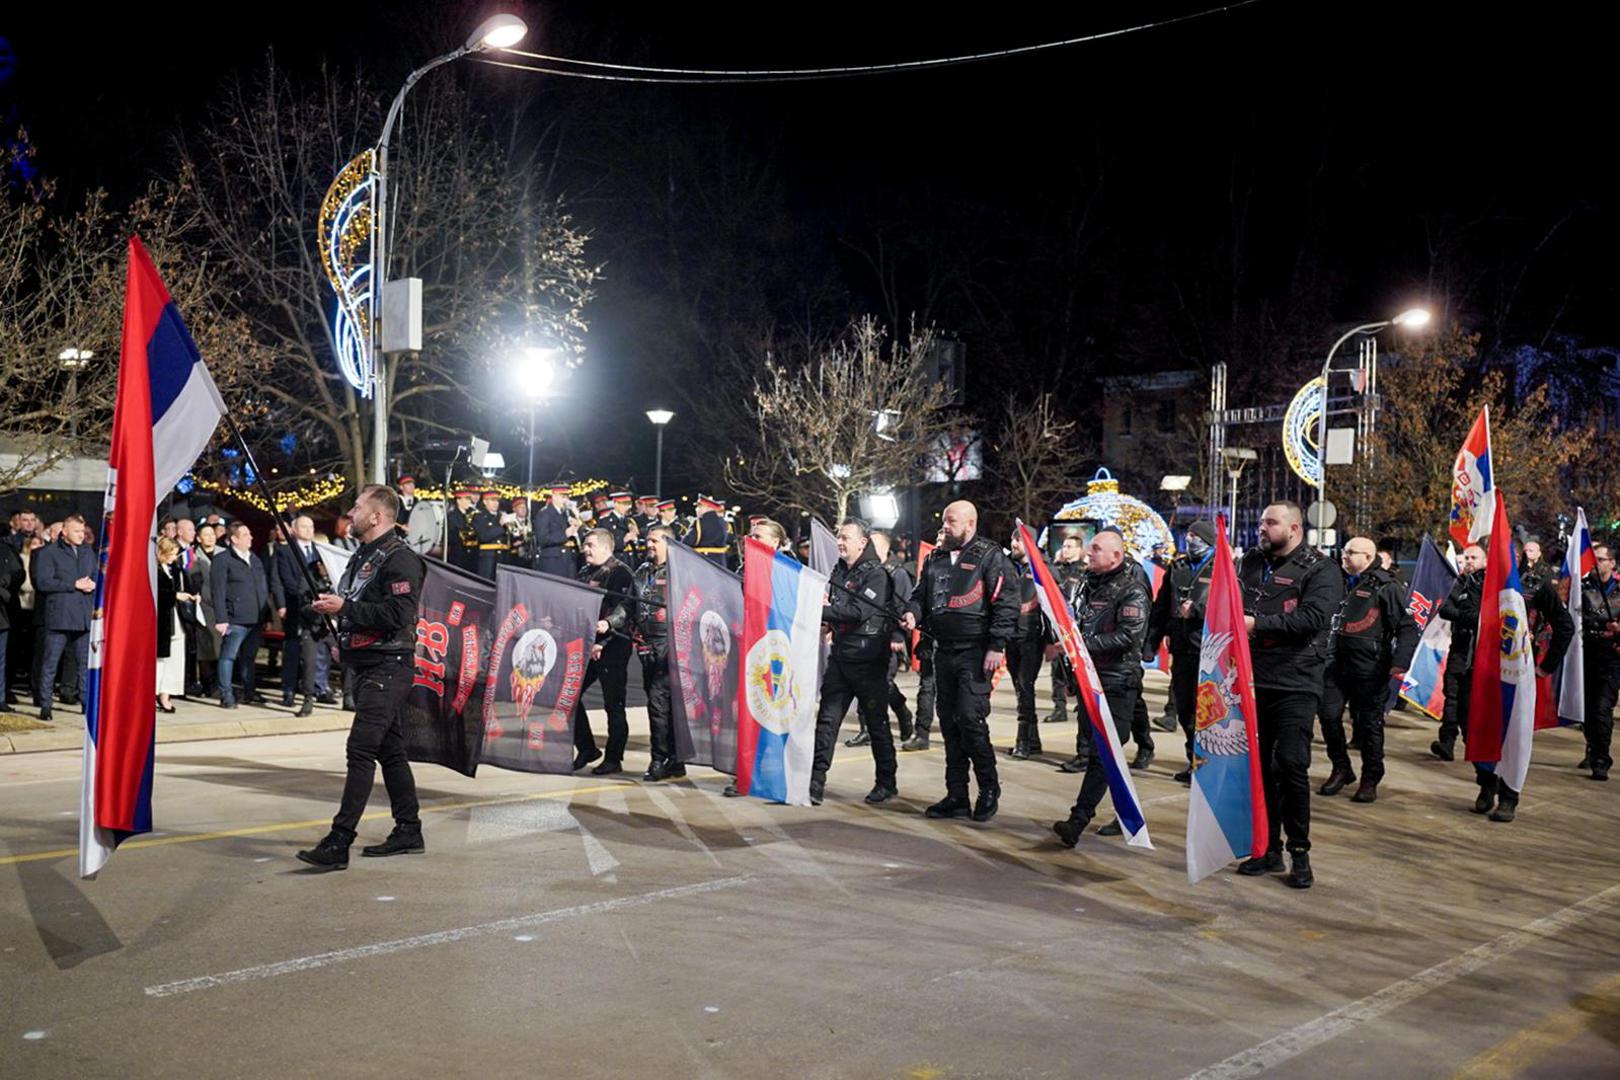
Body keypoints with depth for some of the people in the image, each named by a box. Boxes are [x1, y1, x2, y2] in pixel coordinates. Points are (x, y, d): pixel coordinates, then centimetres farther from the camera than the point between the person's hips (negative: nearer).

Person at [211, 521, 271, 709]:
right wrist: (221, 619, -15)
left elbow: (264, 589, 20)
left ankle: (250, 692, 21)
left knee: (250, 657, 13)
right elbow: (219, 592, -9)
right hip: (235, 620, -6)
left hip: (256, 619, 6)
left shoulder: (256, 560, 18)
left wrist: (267, 616, 14)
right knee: (229, 656, -3)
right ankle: (226, 695, 1)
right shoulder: (222, 560, -3)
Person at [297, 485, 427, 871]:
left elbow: (398, 614, -23)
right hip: (366, 667, 10)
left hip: (388, 668, -10)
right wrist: (329, 605, 11)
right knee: (389, 749, 13)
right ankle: (408, 831, 21)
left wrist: (344, 607, -20)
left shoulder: (400, 558, -13)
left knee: (360, 749, -14)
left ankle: (339, 842, -16)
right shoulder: (363, 557, 19)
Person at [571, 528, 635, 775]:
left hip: (612, 646, -8)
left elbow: (625, 607, -19)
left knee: (613, 704, -2)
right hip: (586, 645, 8)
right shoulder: (585, 573, 18)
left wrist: (608, 624, -35)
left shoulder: (620, 573, -7)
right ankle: (586, 749, 19)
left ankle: (614, 759, 7)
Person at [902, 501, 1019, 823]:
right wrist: (914, 614, -1)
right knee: (949, 723, 8)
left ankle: (989, 789, 6)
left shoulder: (989, 556, -6)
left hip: (975, 653, -7)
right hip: (944, 652, 7)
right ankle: (957, 796, 16)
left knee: (971, 718, -11)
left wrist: (997, 646, -15)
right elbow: (922, 594, 22)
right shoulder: (936, 558, 14)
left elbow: (1006, 603, -10)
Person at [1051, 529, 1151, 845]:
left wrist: (1084, 644, -21)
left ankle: (1078, 820, -16)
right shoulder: (1090, 583, 15)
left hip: (1117, 683, -9)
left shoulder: (1132, 591, -10)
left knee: (1101, 753, -11)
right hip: (1091, 678, 9)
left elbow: (1129, 636, -21)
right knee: (1107, 752, 14)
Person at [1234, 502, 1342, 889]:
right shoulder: (1250, 563, 15)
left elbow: (1313, 617, -17)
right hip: (1252, 680, 5)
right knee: (1260, 766, 9)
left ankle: (1300, 853, 5)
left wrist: (1258, 623, -19)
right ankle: (1269, 849, 19)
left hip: (1294, 685, -5)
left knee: (1292, 764, -8)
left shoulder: (1320, 570, -3)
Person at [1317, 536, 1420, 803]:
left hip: (1370, 667, -5)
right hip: (1337, 662, 6)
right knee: (1328, 714, 1)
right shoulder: (1340, 581, 13)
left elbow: (1407, 627, -8)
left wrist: (1400, 662, -17)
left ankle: (1370, 780, 15)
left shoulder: (1386, 586, -6)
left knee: (1369, 722, 3)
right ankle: (1341, 769, 19)